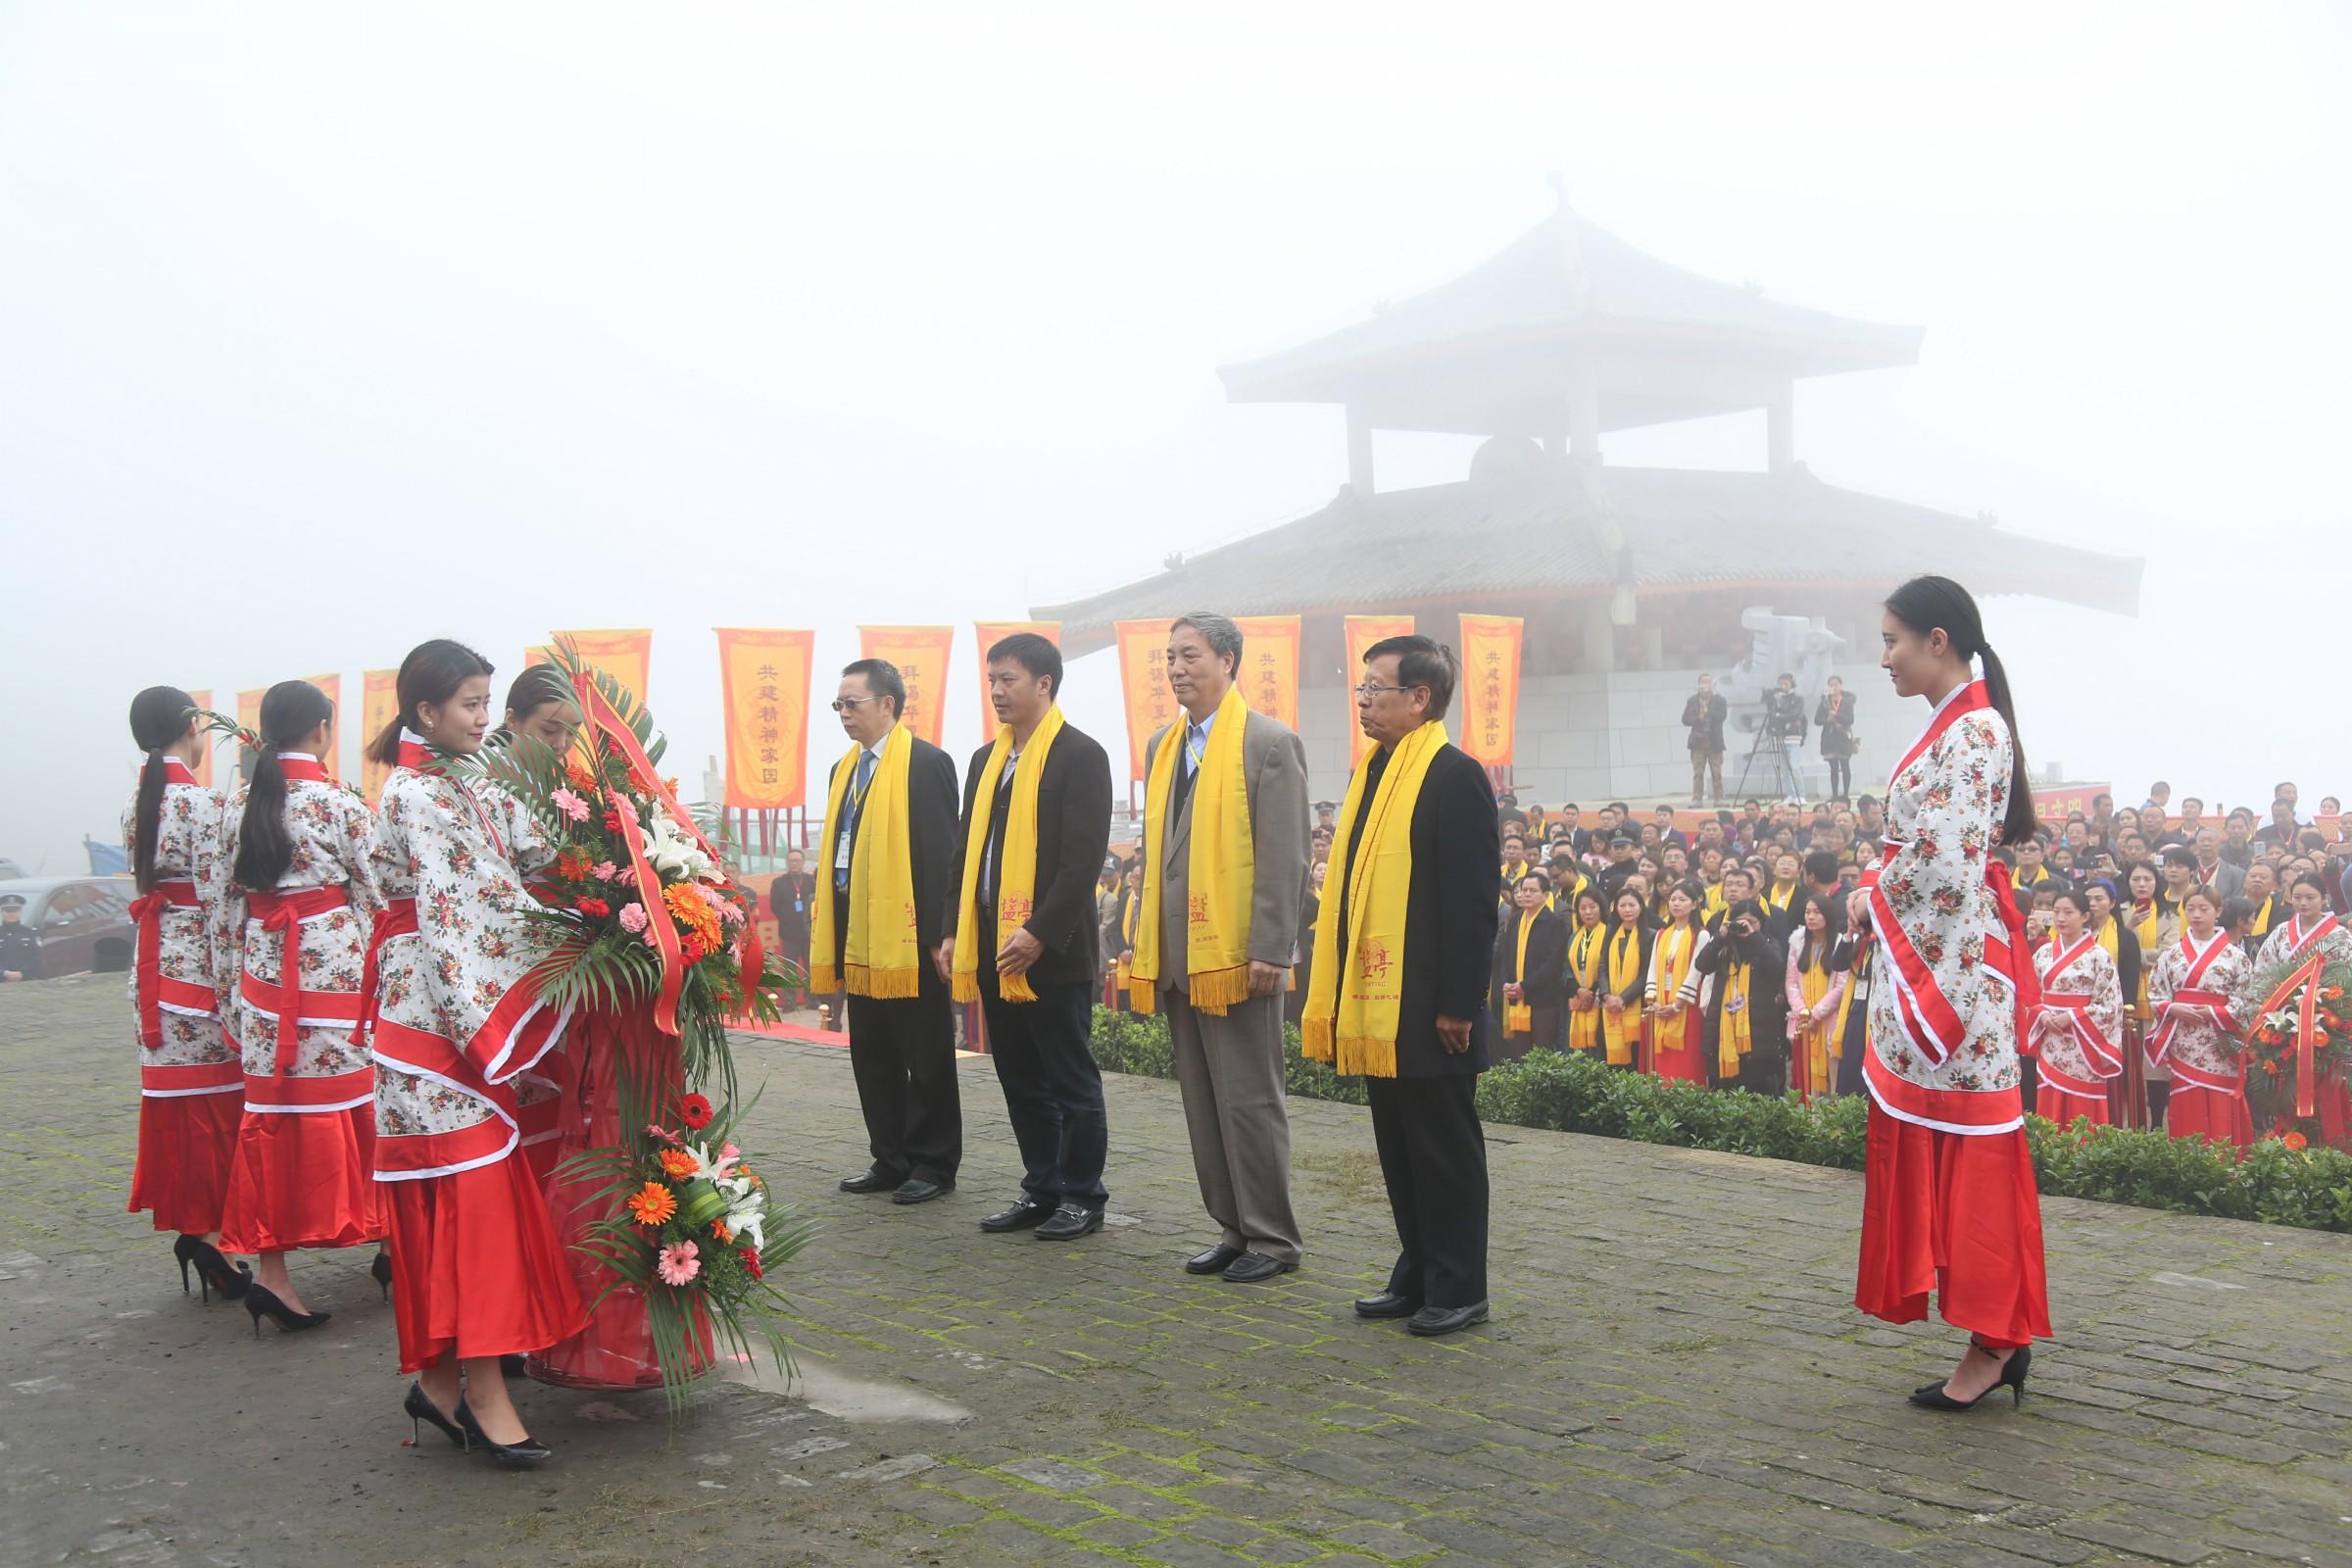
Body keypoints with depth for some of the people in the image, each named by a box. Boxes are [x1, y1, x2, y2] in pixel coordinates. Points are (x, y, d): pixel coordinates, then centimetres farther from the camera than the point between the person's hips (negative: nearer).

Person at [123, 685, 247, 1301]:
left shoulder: (137, 806, 11)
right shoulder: (204, 804, -13)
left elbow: (146, 885, 14)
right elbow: (218, 899, -16)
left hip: (152, 964, 7)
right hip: (199, 964, -7)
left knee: (173, 1100, 10)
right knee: (212, 1100, -1)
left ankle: (189, 1225, 16)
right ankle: (206, 1231, 1)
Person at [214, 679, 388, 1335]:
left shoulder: (240, 804, 7)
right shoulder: (342, 805, -8)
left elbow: (228, 901, 11)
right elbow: (377, 897, -5)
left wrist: (231, 984, 18)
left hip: (263, 975, 5)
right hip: (335, 972, -4)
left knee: (271, 1112, 5)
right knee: (357, 1100, 6)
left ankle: (270, 1269, 1)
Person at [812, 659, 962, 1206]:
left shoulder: (926, 763, -9)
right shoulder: (844, 768, 16)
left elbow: (942, 852, -14)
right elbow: (837, 849, 18)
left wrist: (938, 932, -17)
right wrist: (827, 924, 12)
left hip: (909, 935, -8)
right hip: (857, 935, 8)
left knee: (925, 1058, 2)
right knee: (872, 1056, 13)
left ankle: (933, 1164, 11)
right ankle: (890, 1159, 23)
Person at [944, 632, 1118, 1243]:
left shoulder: (1080, 755, -7)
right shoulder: (986, 758, 16)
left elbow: (1083, 857, -15)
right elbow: (965, 852, 17)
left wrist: (1040, 933, -20)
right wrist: (954, 931, 8)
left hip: (1051, 952, -7)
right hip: (992, 948, 7)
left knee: (1070, 1079, 3)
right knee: (1021, 1080, 13)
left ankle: (1082, 1197, 13)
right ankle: (1041, 1190, 24)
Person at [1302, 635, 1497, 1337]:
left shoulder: (1455, 777, -11)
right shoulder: (1373, 772, 14)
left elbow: (1473, 902, -15)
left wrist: (1458, 1004, -18)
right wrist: (1340, 996, 14)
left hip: (1428, 1010, -8)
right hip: (1374, 1005, 8)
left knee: (1444, 1149, 3)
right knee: (1399, 1146, 15)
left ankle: (1458, 1289, 14)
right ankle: (1417, 1276, 26)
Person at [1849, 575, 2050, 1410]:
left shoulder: (1974, 730, -15)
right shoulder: (1951, 726, 15)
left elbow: (1940, 863, -21)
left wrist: (1873, 896, -5)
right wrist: (1878, 892, 3)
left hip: (1954, 963, -10)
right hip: (1923, 962, 10)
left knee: (1967, 1150, -3)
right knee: (1930, 1145, 12)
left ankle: (1994, 1342, 7)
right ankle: (1998, 1334, 19)